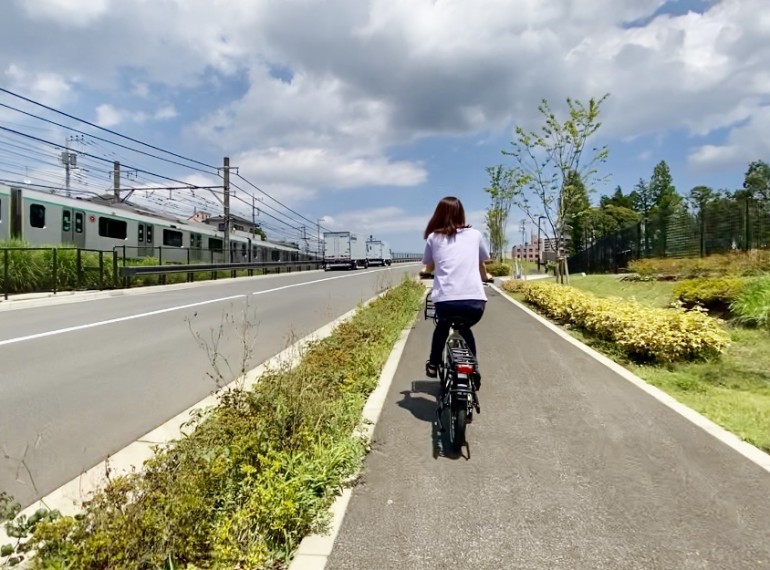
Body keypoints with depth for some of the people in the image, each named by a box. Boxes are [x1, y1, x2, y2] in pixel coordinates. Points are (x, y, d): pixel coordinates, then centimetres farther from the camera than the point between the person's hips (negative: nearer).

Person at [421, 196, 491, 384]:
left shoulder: (433, 237, 14)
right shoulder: (475, 234, 17)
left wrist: (424, 271, 51)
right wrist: (485, 277, 53)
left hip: (445, 301, -1)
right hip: (475, 301, 1)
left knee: (443, 325, 34)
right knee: (464, 328, 33)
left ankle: (433, 365, 32)